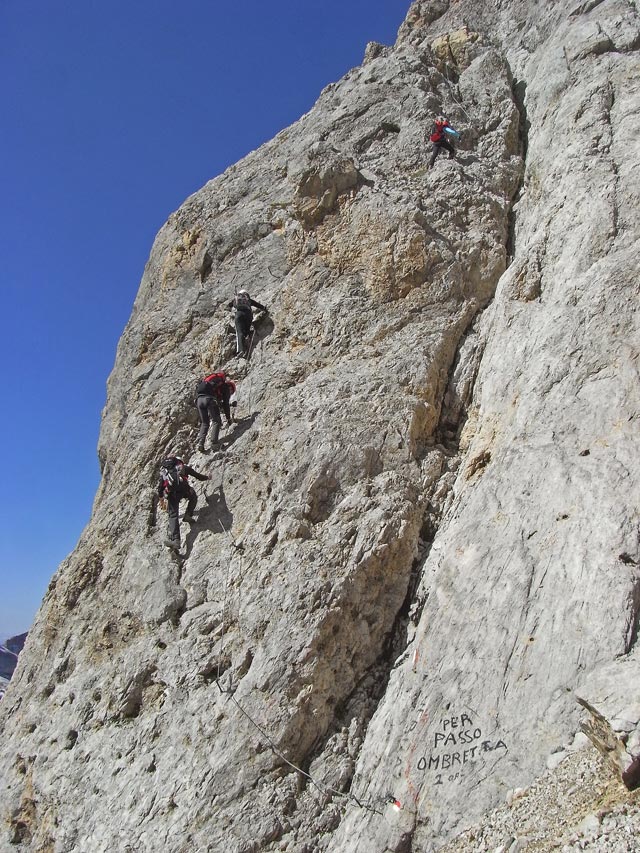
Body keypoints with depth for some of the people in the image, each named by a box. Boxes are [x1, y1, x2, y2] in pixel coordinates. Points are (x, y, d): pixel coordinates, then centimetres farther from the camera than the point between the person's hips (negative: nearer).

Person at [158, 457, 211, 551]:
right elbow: (198, 476, 30)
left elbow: (160, 487, 27)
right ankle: (188, 515, 12)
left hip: (171, 493, 1)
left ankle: (175, 540, -13)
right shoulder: (183, 467, 27)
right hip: (183, 489, -1)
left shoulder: (163, 471, 31)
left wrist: (161, 499, 40)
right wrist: (207, 477, 50)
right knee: (193, 497, 32)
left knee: (173, 516, 2)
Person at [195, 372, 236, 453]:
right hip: (209, 399, -6)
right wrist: (228, 418, 20)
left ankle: (200, 443, 1)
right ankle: (214, 442, -6)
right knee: (217, 421, 7)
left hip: (199, 399, 6)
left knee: (204, 423, 15)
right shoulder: (226, 387, 18)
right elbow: (226, 405, 12)